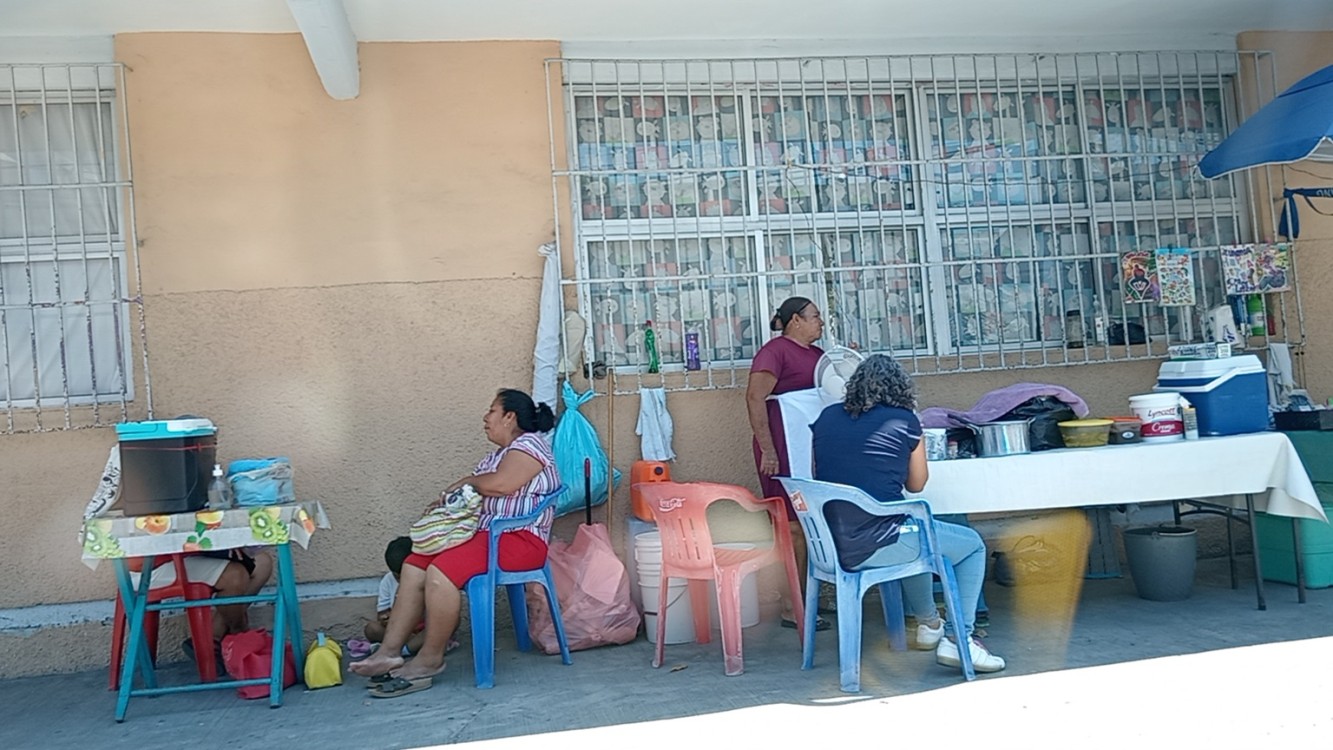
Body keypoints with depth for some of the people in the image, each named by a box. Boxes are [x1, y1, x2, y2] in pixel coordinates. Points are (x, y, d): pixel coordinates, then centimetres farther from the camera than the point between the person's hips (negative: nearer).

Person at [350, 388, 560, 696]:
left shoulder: (530, 444, -6)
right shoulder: (496, 455, 24)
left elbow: (500, 484, -22)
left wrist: (467, 481, -4)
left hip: (519, 539, -10)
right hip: (483, 532, 10)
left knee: (441, 572, -28)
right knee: (414, 564, -5)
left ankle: (430, 659, -14)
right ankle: (390, 651, -10)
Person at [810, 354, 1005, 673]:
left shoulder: (827, 417, 9)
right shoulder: (904, 421, -2)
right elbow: (916, 485, 10)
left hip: (829, 546, 7)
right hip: (874, 547, -6)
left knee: (916, 536, 36)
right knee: (973, 546, 16)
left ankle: (929, 624, 48)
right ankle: (959, 640, 10)